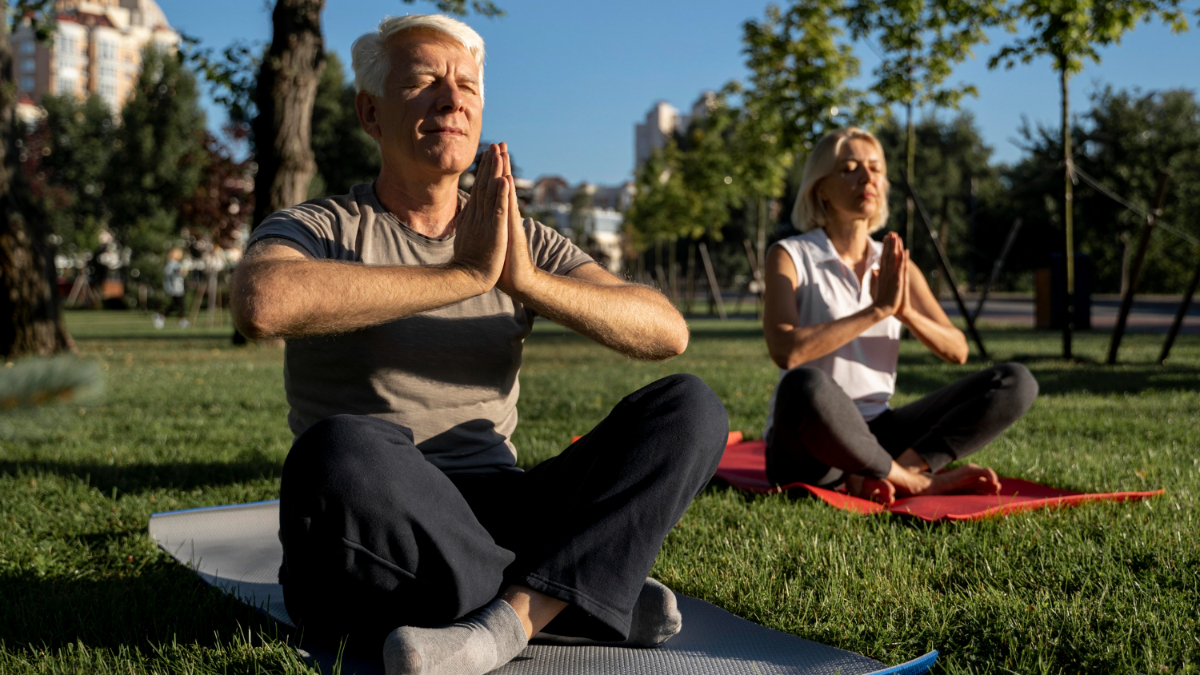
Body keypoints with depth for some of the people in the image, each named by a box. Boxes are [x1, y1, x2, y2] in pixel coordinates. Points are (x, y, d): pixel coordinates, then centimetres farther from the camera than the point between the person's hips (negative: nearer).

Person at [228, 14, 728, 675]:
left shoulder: (524, 243, 13)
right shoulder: (320, 229, 2)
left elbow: (668, 332, -1)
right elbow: (261, 303, -25)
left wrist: (527, 281, -17)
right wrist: (464, 275, -21)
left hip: (493, 521, 4)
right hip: (370, 546, -3)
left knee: (689, 406, -11)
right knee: (341, 453, -37)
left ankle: (506, 621, -27)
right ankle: (575, 599, -16)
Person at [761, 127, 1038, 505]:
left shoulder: (895, 266, 11)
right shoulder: (789, 257, -4)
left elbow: (957, 351, 6)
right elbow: (785, 351, -21)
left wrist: (906, 311, -13)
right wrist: (877, 310, -20)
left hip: (874, 434, 5)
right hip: (806, 445, -5)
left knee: (1015, 383, -7)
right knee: (805, 386, -42)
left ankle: (890, 473, -21)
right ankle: (919, 480, -17)